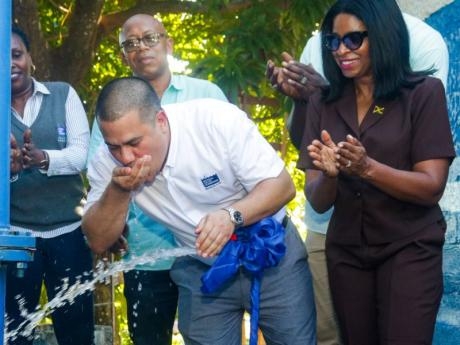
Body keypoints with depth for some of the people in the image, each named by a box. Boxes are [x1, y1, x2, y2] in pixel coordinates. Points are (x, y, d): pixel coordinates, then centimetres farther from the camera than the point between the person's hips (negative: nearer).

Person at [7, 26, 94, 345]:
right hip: (14, 234, 0)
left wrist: (42, 158, -27)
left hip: (68, 231, 0)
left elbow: (81, 155, -8)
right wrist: (9, 167, -30)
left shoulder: (63, 94, 2)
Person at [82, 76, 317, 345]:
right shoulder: (108, 162, -14)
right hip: (202, 272, 3)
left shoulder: (216, 120, -25)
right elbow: (99, 241, -11)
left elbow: (282, 185, -20)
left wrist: (232, 215, -38)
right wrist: (118, 190, -29)